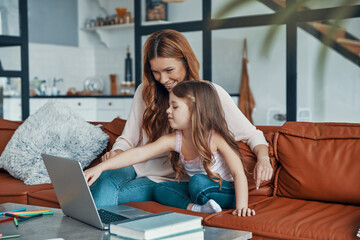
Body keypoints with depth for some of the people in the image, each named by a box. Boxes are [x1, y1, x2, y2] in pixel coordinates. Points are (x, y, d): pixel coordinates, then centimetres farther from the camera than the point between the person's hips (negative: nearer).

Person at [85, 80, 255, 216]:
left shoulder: (216, 138, -20)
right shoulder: (174, 140, -8)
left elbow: (239, 173, -22)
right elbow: (138, 154, -16)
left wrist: (241, 206, -35)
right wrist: (100, 168, -24)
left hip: (226, 191, -6)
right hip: (196, 189, 7)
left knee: (197, 181, -32)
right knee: (160, 190, -10)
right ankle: (195, 208, -26)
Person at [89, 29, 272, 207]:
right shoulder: (145, 92, 5)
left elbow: (251, 134, -1)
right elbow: (127, 139, 9)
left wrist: (263, 157, -21)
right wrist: (116, 153, -14)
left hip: (169, 180, -3)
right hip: (137, 167, 3)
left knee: (106, 195, -28)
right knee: (105, 179, -31)